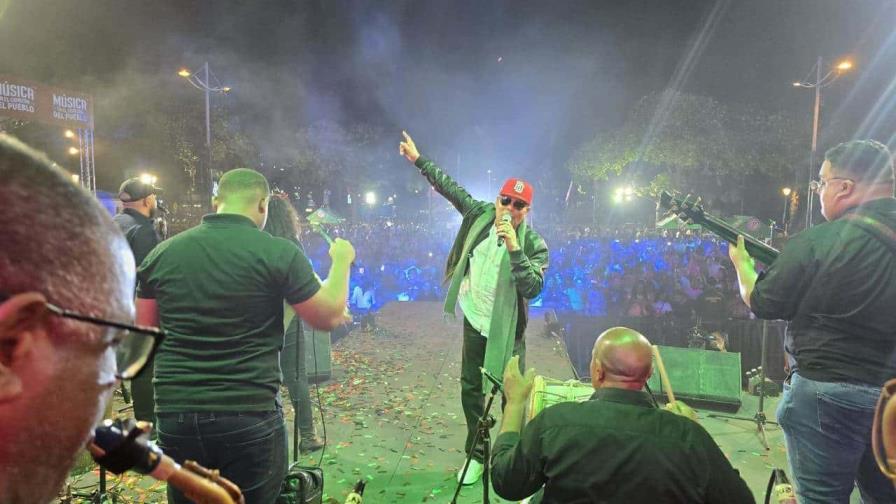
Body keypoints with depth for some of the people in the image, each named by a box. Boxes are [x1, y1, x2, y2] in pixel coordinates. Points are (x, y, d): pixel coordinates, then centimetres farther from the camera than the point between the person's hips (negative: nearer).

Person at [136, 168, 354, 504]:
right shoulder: (279, 253, -11)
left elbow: (144, 331, 12)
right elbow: (329, 317, -2)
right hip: (250, 416, -4)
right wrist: (341, 261, 11)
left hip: (175, 415, 4)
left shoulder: (161, 254, 2)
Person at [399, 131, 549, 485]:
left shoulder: (535, 245, -17)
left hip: (507, 329, -4)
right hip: (474, 321, 4)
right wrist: (418, 160, 11)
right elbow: (449, 187, 6)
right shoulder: (480, 214, -6)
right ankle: (476, 455, 33)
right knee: (471, 390, 14)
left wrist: (514, 249, -37)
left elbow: (532, 289, -29)